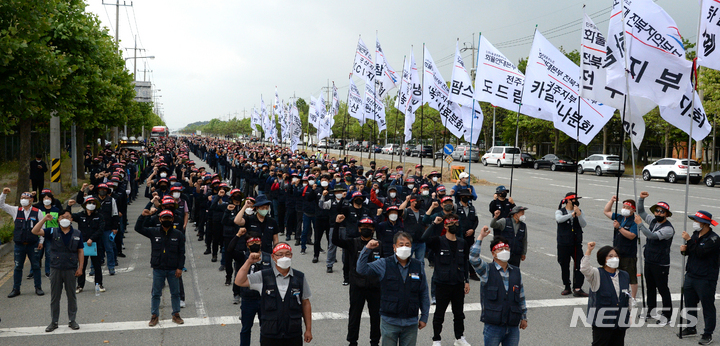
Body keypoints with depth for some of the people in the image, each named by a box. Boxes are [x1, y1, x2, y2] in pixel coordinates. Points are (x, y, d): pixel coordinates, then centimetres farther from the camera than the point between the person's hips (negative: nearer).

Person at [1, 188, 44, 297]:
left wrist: (41, 241, 0)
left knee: (36, 266, 4)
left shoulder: (37, 212, 1)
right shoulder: (16, 211, 7)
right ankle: (16, 289, 16)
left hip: (33, 244, -2)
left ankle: (38, 288, 14)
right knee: (18, 267, 7)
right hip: (19, 244, 2)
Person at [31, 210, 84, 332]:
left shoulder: (77, 234, 3)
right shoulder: (52, 232, 1)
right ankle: (54, 322, 19)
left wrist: (80, 267, -1)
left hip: (71, 269, 0)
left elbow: (80, 252, 5)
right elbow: (35, 231, -10)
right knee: (54, 296, 8)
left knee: (71, 296, 8)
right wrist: (44, 219, -18)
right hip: (55, 269, 0)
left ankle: (72, 320, 19)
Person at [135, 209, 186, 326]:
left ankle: (176, 314, 22)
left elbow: (181, 253, 1)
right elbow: (138, 228, -2)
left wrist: (180, 268, -5)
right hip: (158, 269, 0)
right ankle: (154, 316, 18)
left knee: (175, 293, 9)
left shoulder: (178, 235, 0)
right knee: (156, 293, 7)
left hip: (173, 270, 0)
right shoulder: (153, 232, 1)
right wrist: (143, 216, -17)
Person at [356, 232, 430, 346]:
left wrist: (424, 317, 9)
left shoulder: (418, 266, 4)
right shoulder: (384, 264, -2)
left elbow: (424, 294, 10)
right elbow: (362, 269, -11)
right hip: (389, 321, -2)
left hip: (411, 323, 2)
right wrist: (367, 249, -18)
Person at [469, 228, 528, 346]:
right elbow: (474, 258, -23)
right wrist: (481, 237, -20)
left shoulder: (516, 272, 10)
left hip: (513, 327, 4)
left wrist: (524, 317, 19)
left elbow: (521, 298, 17)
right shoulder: (487, 271, -4)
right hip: (493, 326, -4)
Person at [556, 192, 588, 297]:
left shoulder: (579, 211, 8)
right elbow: (559, 219, -22)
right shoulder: (560, 211, 1)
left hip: (577, 244, 1)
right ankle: (567, 287, 20)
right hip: (563, 244, -1)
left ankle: (577, 288, -6)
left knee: (579, 265, -8)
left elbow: (583, 224, -5)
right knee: (564, 266, 7)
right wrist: (572, 214, -20)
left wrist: (578, 214, -17)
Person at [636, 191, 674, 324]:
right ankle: (651, 311, 31)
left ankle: (667, 315, 7)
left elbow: (652, 236, -31)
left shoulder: (668, 228, -18)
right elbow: (641, 212, 16)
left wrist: (640, 224, -32)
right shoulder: (653, 221, 5)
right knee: (650, 287, 18)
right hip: (648, 261, 8)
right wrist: (641, 199, 1)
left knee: (663, 289, -1)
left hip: (661, 264, -8)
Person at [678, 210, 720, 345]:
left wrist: (689, 240, -23)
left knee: (707, 306, 0)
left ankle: (708, 334, 9)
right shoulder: (695, 234, 9)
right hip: (691, 276, 8)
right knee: (690, 303, 16)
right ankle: (691, 328, 30)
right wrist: (685, 249, -4)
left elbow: (700, 253, -27)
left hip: (706, 279, -8)